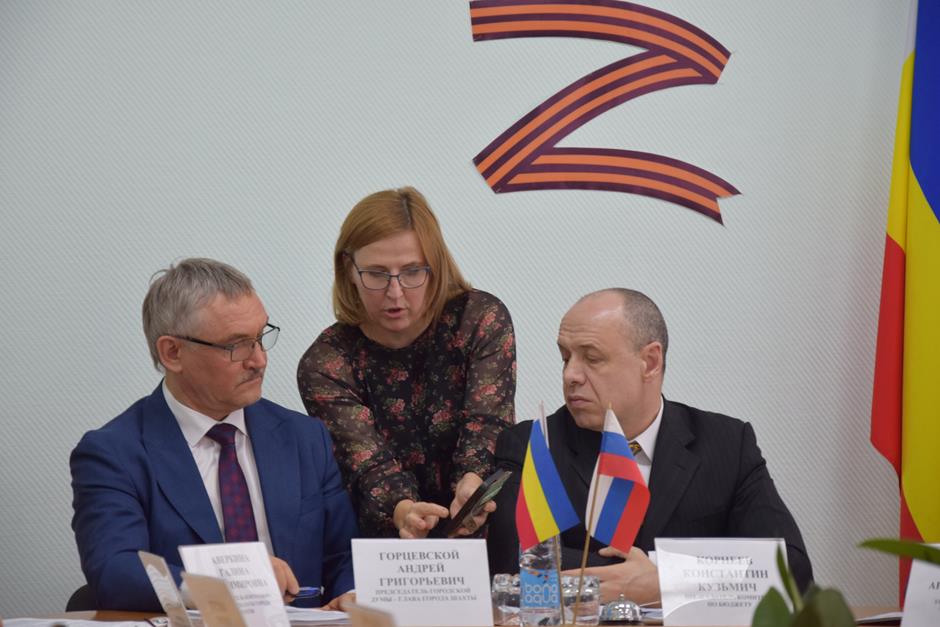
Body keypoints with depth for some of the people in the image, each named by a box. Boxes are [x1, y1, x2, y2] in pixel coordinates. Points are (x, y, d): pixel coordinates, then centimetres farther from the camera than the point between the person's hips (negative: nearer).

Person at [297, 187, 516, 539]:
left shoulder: (481, 320, -1)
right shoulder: (325, 365, -3)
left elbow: (487, 424, -13)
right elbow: (371, 464, -14)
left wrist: (472, 485, -36)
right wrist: (403, 512, -38)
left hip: (484, 530, -1)